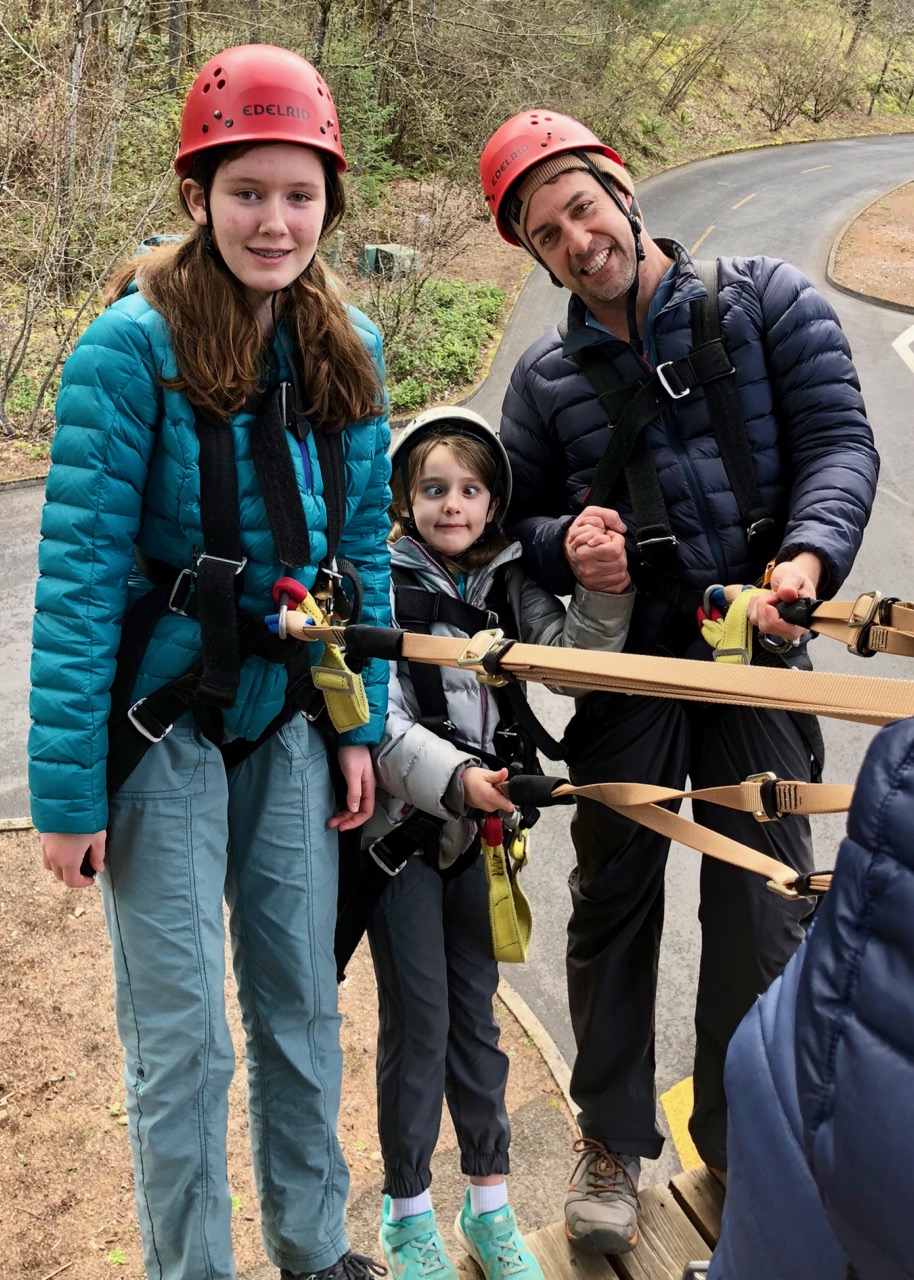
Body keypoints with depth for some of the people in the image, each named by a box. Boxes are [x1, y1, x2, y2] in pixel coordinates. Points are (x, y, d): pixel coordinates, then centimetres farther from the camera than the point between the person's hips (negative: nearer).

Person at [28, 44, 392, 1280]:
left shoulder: (348, 348, 1)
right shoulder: (134, 345, -16)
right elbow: (78, 571, -17)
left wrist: (361, 723, 6)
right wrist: (68, 786, -17)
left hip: (287, 717, 5)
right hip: (162, 724, -5)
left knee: (303, 1004, 16)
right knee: (181, 1038, 5)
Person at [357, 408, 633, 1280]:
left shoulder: (508, 585, 5)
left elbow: (574, 659, -6)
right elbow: (376, 717, -16)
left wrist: (605, 587, -20)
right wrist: (453, 777, -26)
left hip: (476, 824, 4)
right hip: (398, 824, -4)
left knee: (474, 1010, 13)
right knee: (416, 1016, 3)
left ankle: (489, 1201, 27)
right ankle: (407, 1209, 21)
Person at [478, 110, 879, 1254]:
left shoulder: (764, 300, 3)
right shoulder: (546, 379, 9)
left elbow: (837, 439, -4)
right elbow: (514, 518, 14)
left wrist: (809, 553, -23)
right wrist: (562, 546, -10)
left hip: (756, 654, -1)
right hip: (624, 665, 2)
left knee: (761, 912, 4)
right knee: (614, 902, 8)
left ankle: (741, 1144, 26)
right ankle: (612, 1140, 27)